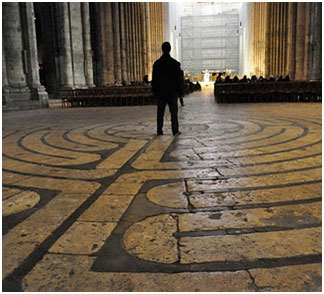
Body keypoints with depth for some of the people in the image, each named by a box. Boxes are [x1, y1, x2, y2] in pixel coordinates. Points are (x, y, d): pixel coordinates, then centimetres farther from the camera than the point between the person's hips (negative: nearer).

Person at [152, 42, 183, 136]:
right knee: (173, 111, 2)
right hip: (172, 91, -2)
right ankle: (175, 131, 0)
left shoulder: (156, 63, 2)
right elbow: (179, 78, -4)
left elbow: (154, 79, 4)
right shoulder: (175, 63, -5)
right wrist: (180, 90, 3)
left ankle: (159, 131, 7)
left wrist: (155, 91, 11)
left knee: (160, 112, 7)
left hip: (160, 92, 2)